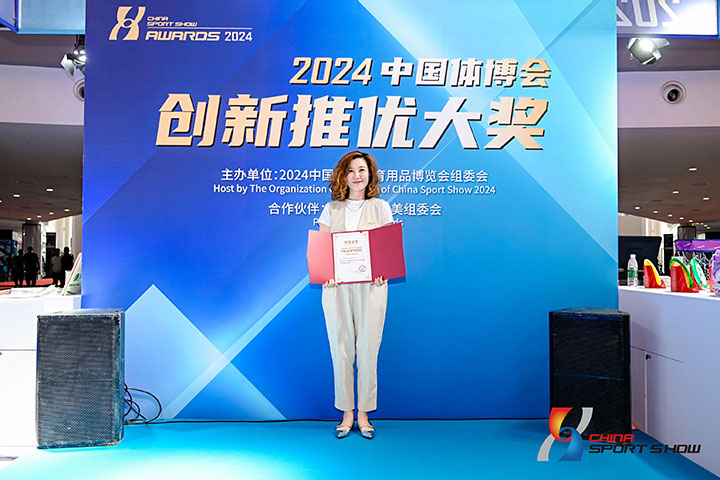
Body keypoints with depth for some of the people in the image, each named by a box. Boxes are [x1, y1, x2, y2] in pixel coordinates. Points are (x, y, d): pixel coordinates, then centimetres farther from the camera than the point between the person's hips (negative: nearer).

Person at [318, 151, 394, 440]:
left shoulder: (381, 208, 10)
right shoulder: (331, 209, 12)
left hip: (371, 286, -1)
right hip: (337, 286, 1)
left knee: (368, 348, 0)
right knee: (340, 348, 3)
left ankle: (363, 414, 13)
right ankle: (346, 414, 16)